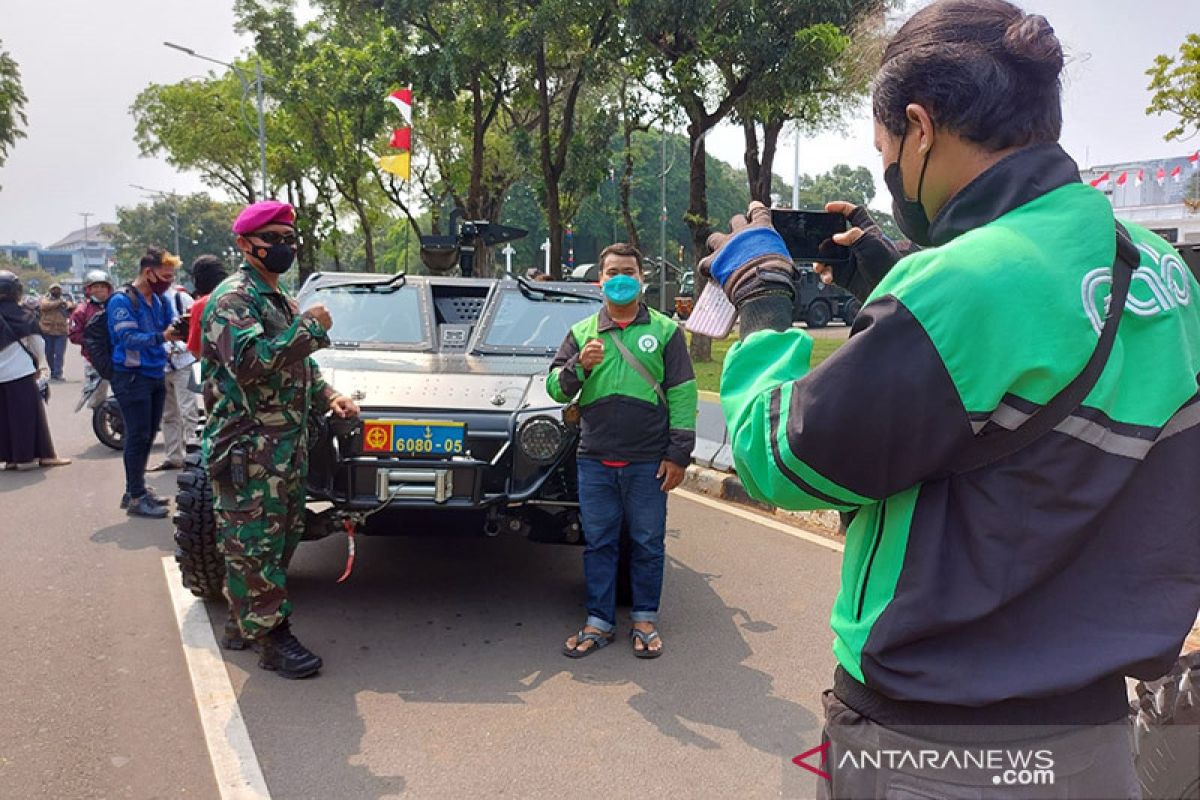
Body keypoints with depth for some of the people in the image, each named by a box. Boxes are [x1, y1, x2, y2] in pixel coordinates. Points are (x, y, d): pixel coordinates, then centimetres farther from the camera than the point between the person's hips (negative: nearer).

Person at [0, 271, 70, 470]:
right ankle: (26, 457, 4)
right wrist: (42, 365, 8)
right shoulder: (20, 313, -7)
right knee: (28, 414, 2)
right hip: (21, 372, -5)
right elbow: (35, 341, -2)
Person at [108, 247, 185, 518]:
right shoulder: (121, 301, -12)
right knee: (138, 436, -6)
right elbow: (129, 338, -22)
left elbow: (171, 325, 8)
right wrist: (162, 336, -35)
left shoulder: (160, 300, 10)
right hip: (132, 377, -8)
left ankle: (135, 490, 26)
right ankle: (136, 498, 1)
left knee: (148, 435, 14)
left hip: (156, 375, 8)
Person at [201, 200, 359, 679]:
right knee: (255, 544, -2)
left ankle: (243, 625, 30)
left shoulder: (280, 300, 18)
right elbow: (251, 363, -28)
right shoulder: (233, 299, -13)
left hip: (287, 447, 10)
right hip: (248, 451, -10)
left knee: (280, 539, 16)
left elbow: (298, 365, 27)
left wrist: (328, 398, 10)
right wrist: (309, 327, -21)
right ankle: (272, 638, 7)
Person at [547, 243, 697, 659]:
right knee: (598, 543, 8)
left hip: (648, 461, -2)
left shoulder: (665, 330, 6)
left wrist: (679, 453, -5)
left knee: (648, 543, 6)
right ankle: (599, 622, 18)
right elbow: (554, 388, 8)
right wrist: (579, 366, -13)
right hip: (595, 460, 2)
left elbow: (682, 395, 1)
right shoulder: (581, 332, 13)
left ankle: (644, 620, 20)